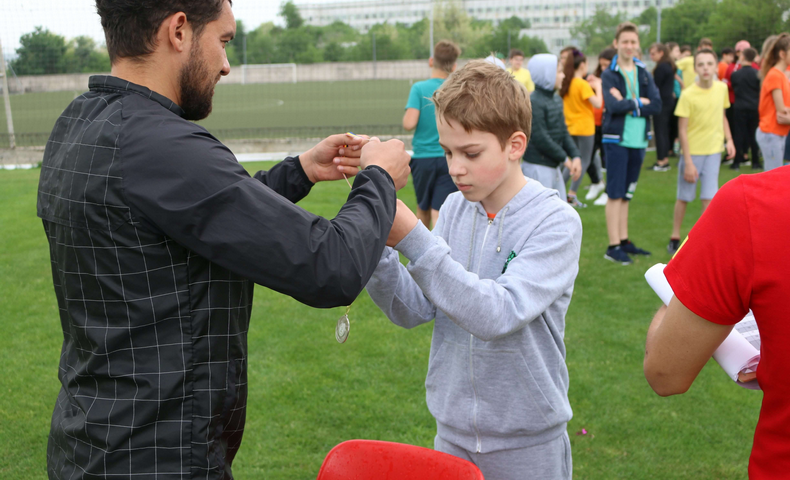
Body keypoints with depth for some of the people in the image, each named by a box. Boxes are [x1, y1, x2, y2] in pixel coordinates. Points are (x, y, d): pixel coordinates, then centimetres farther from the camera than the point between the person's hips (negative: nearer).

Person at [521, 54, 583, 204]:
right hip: (537, 168, -9)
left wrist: (575, 156, -3)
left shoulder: (557, 100, 12)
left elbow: (564, 132, 12)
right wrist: (565, 158, -11)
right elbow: (540, 138, -19)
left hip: (554, 167, 9)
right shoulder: (534, 102, -16)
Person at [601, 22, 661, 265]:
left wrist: (628, 106, -12)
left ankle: (624, 241, 20)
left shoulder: (644, 73, 10)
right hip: (617, 139, -5)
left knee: (625, 194, 12)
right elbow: (613, 105, -19)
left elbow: (657, 105, -2)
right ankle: (613, 246, 3)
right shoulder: (609, 74, -3)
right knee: (615, 194, -2)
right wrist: (640, 102, -9)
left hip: (639, 140, 5)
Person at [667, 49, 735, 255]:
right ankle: (675, 237, 24)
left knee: (709, 197, -1)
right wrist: (688, 162, -15)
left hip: (713, 151, 3)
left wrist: (729, 139, 1)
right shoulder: (688, 95, -15)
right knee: (684, 197, 8)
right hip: (692, 151, -3)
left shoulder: (722, 88, -1)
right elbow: (683, 130, -13)